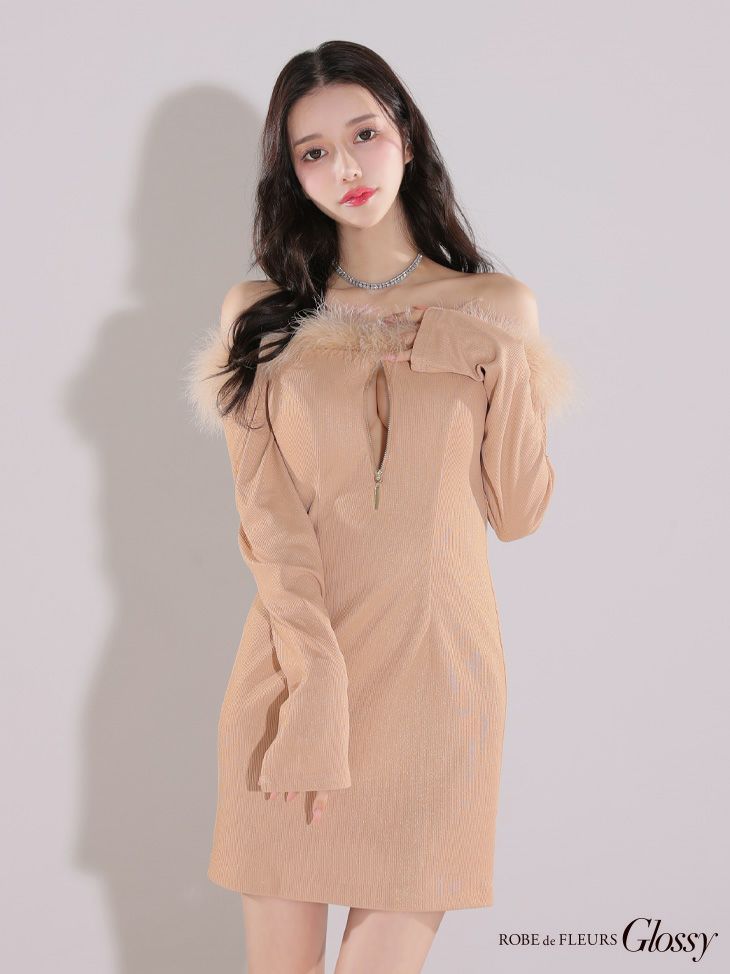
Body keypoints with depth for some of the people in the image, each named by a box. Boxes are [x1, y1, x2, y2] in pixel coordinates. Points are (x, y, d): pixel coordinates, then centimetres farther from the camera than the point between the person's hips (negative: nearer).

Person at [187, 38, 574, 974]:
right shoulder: (260, 315, 6)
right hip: (294, 665, 0)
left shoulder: (496, 308, 7)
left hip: (437, 668, 0)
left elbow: (520, 513, 5)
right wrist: (316, 691, -15)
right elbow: (267, 517, -4)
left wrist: (501, 364, -8)